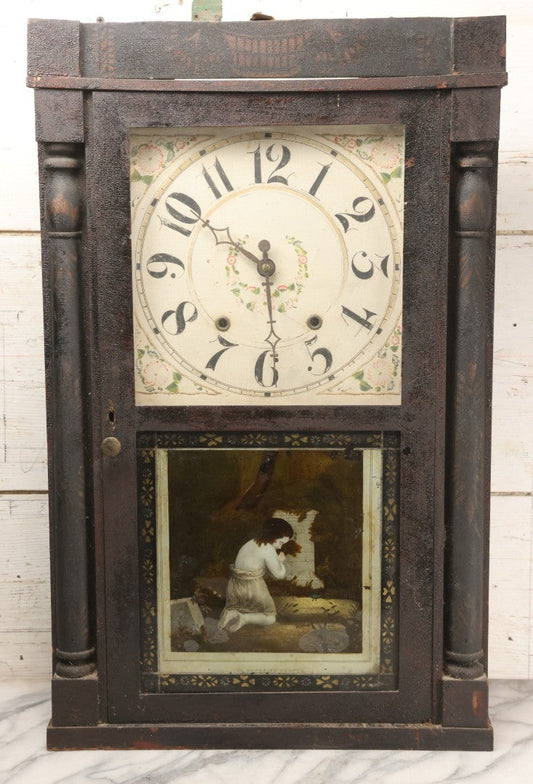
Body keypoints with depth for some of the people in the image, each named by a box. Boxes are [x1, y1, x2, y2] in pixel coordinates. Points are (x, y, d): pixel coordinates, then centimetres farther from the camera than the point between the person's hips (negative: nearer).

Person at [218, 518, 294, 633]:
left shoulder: (251, 543, 8)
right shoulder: (268, 549, -17)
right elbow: (279, 574, -11)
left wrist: (276, 560, 6)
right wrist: (280, 560, 8)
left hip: (235, 587, 7)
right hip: (253, 588, -7)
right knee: (270, 618, 12)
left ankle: (232, 613, 1)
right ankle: (244, 618, -11)